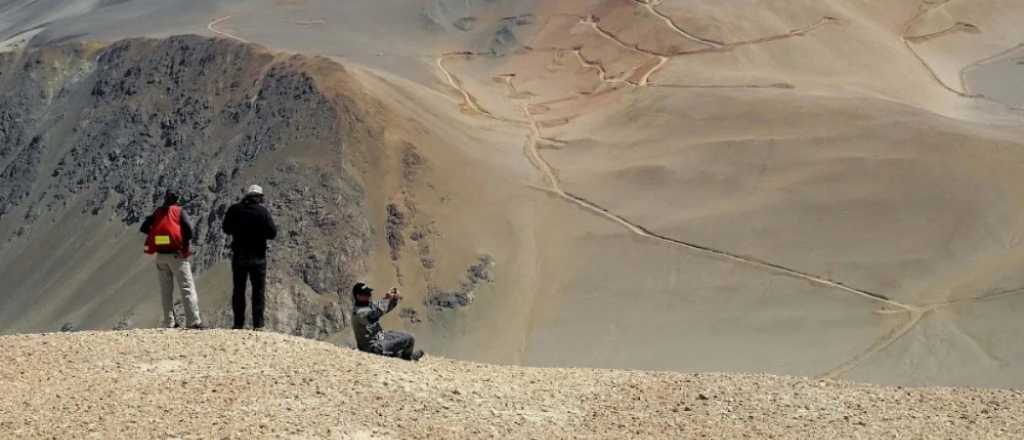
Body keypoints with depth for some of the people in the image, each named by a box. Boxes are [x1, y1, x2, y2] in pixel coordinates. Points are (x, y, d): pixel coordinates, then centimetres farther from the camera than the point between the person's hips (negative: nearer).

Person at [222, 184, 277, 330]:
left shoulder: (234, 210, -2)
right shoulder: (262, 211, -10)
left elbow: (226, 229, 10)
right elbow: (272, 233, -10)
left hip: (238, 256, 2)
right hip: (257, 256, -2)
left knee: (238, 290, 10)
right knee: (258, 290, 4)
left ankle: (238, 323, 7)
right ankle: (258, 324, 0)